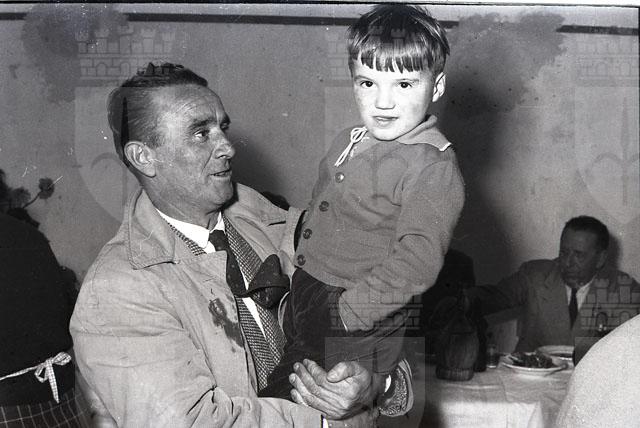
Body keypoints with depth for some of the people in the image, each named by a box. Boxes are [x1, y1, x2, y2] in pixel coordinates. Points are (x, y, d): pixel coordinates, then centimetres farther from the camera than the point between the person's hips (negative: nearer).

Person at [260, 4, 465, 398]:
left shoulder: (434, 167, -17)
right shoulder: (348, 144, 8)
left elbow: (418, 259, -24)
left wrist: (349, 311, -23)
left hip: (355, 335, -8)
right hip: (301, 317, 8)